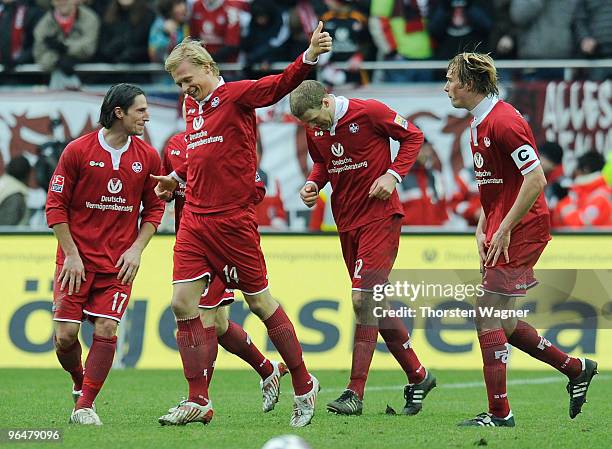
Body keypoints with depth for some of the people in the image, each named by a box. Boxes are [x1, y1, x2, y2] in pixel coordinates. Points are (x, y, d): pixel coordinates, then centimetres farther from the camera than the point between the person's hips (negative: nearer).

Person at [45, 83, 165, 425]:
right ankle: (80, 382, 24)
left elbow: (154, 208, 11)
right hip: (77, 260, -2)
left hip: (119, 263, 2)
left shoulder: (148, 157, 3)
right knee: (66, 335, -6)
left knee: (106, 330, -12)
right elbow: (56, 205, -1)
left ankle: (84, 406, -2)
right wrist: (71, 255, -7)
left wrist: (136, 249, -2)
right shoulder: (78, 151, -5)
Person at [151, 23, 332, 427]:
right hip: (195, 219, 7)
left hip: (233, 220, -7)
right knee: (183, 303, -2)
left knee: (260, 302, 2)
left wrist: (309, 57, -38)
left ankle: (304, 386, 17)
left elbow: (281, 85, -23)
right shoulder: (194, 107, 13)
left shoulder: (237, 95, -7)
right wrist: (178, 177, 38)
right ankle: (199, 402, 4)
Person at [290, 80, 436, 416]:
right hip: (346, 221, 7)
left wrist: (393, 174, -15)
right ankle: (417, 377, 23)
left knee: (363, 300, -15)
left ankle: (355, 393, -15)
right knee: (375, 305, 10)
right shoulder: (315, 130, 3)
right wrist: (313, 183, 0)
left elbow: (413, 136, -4)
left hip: (380, 216, -7)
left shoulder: (370, 112, -15)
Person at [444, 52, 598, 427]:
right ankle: (576, 368, 23)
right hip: (500, 232, 10)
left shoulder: (503, 121, -17)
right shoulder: (479, 124, 14)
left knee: (487, 316, -9)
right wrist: (482, 230, 11)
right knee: (501, 323, 12)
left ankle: (499, 414, -4)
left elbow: (536, 180, -22)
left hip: (521, 230, -10)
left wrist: (504, 230, -21)